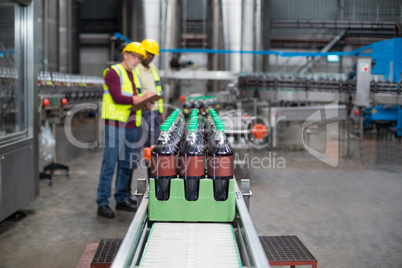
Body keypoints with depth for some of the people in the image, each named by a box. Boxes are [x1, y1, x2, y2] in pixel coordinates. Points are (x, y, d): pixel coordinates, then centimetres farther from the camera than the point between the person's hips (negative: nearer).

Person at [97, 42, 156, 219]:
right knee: (110, 163, -6)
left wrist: (145, 104, 1)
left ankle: (122, 198, 22)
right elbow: (117, 98, -17)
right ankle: (102, 203, -1)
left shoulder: (134, 75, 20)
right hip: (116, 123, -8)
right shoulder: (113, 72, -6)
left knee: (126, 163, 12)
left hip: (131, 124, 8)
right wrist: (140, 98, -18)